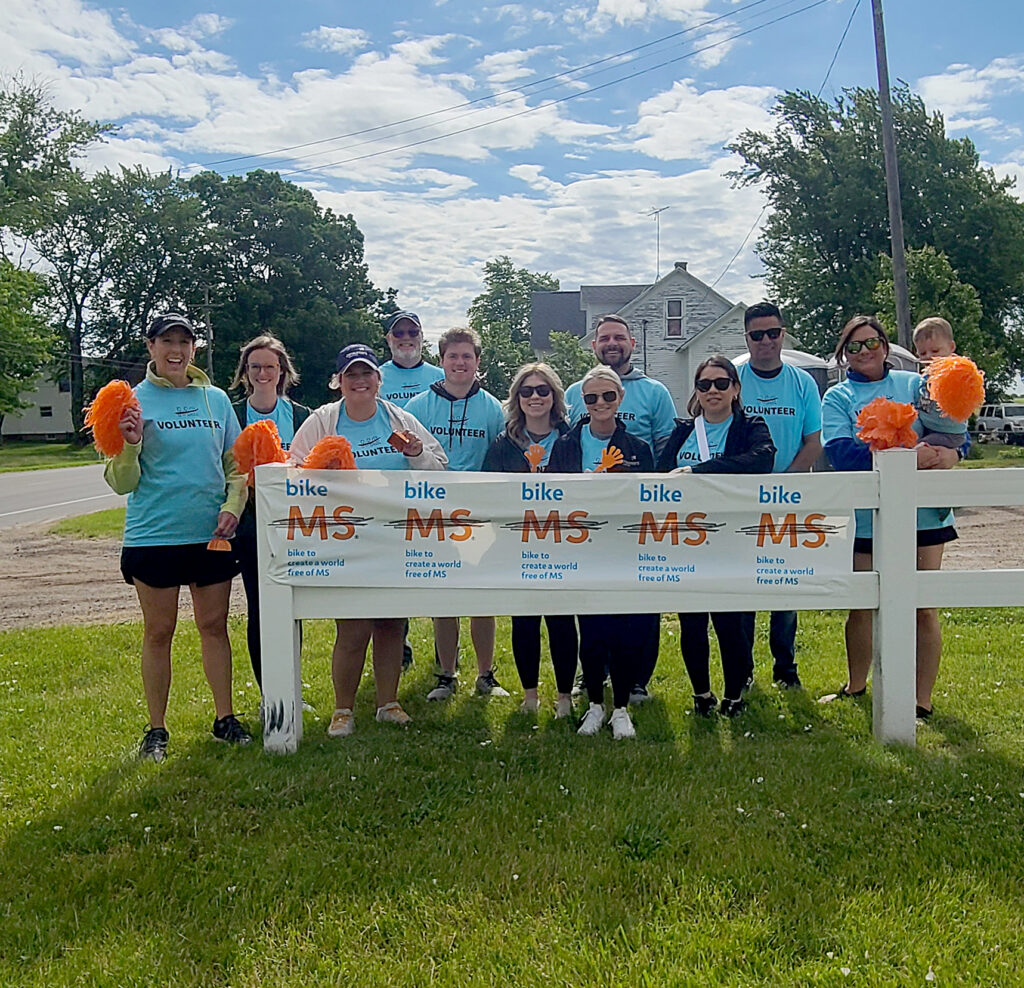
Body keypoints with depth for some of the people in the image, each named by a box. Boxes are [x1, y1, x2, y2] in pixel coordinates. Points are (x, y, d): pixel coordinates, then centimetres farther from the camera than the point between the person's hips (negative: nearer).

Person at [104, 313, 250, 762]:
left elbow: (237, 464, 12)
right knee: (158, 632, 6)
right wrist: (129, 444, -22)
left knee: (214, 626, 10)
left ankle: (225, 717, 21)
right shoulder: (134, 401, -2)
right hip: (154, 534, -2)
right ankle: (156, 730, 17)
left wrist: (233, 506, -5)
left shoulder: (216, 398, 7)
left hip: (212, 533, 3)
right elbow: (122, 483, -4)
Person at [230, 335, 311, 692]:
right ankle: (267, 694, 13)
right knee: (258, 610, 1)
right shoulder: (231, 415, 2)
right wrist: (246, 485, -16)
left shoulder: (301, 415, 7)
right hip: (250, 526, -1)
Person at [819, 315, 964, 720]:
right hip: (865, 516, 0)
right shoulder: (837, 398, 4)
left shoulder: (914, 384, 8)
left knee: (923, 608, 2)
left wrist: (951, 454, -21)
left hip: (922, 512, 0)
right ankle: (855, 687, 33)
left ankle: (922, 702, 14)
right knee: (860, 605, 12)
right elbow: (840, 451, -13)